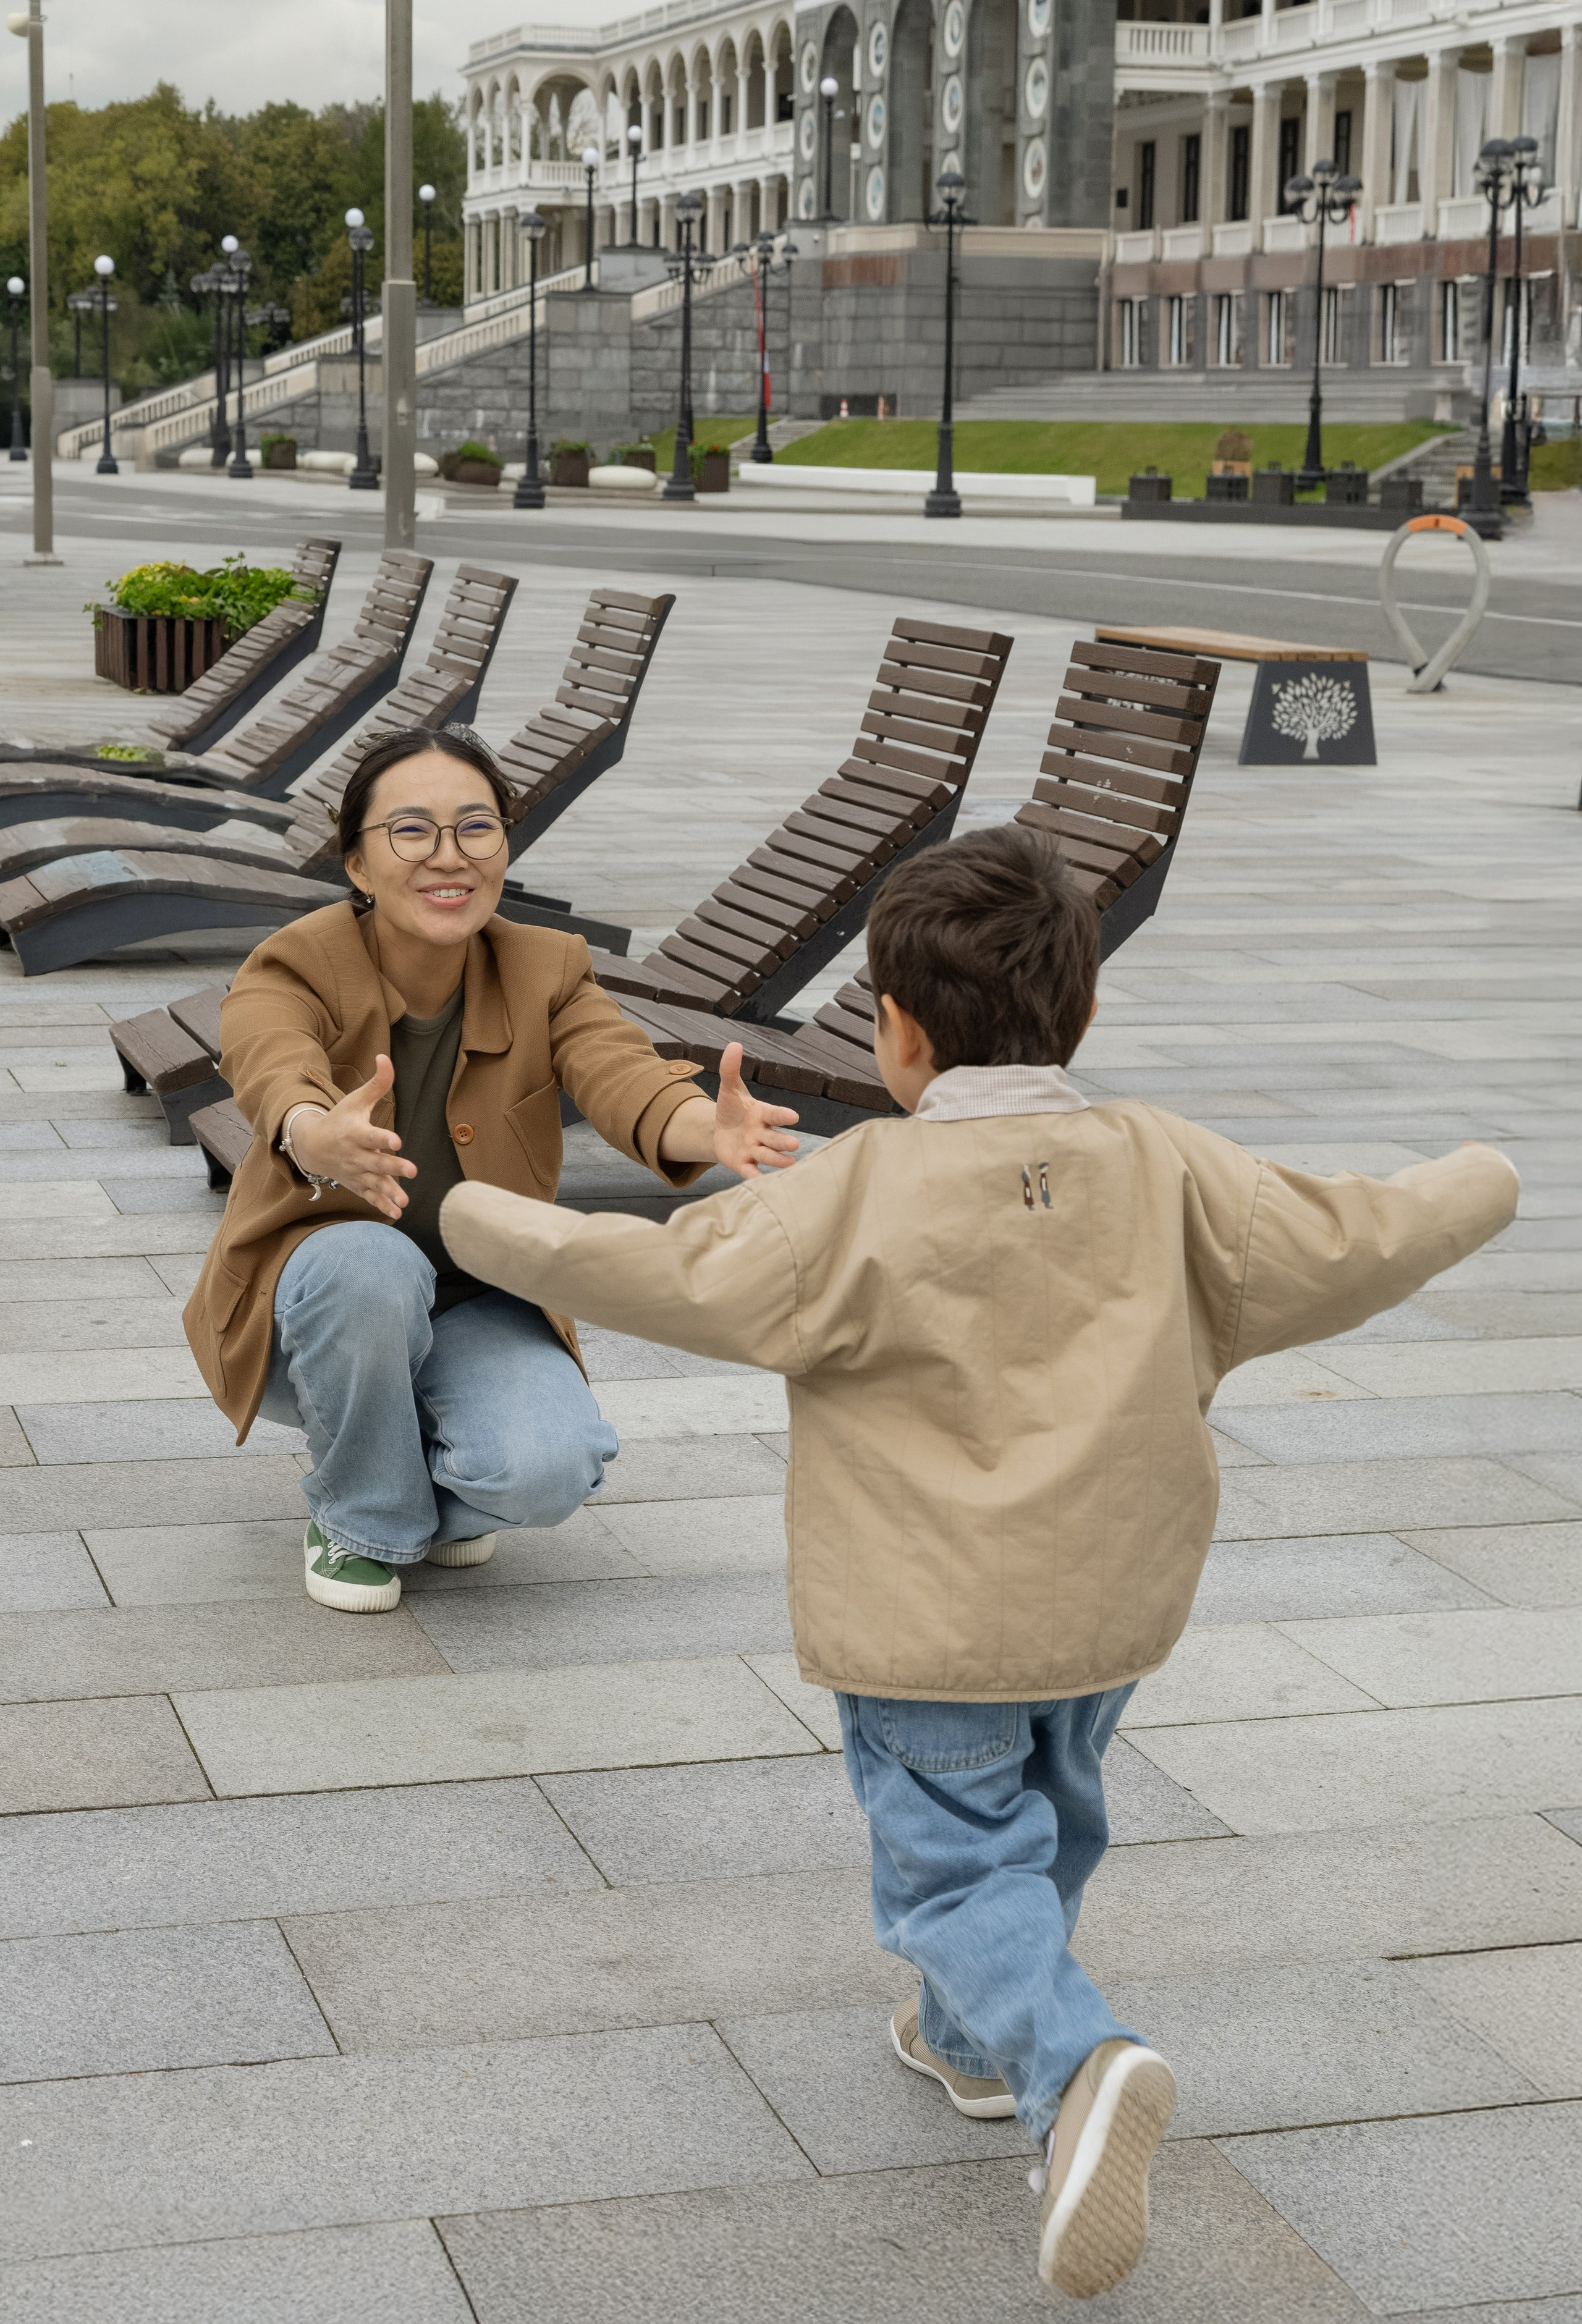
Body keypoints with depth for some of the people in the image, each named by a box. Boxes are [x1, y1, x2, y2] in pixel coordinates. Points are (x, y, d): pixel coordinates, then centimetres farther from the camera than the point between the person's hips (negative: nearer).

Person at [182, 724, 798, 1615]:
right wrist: (323, 1140, -66)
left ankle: (442, 1492, 10)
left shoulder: (548, 973, -9)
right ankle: (361, 1520, -8)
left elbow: (622, 1075, -30)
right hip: (313, 1315, -1)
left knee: (548, 1468, -28)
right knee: (371, 1263, -36)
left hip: (478, 1313, 2)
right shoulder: (295, 970, -17)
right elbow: (277, 1079, -40)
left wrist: (713, 1127, -54)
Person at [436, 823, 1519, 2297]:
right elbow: (1350, 1247, 2)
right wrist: (1472, 1191, 23)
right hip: (1110, 1604, 5)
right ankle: (977, 2040, 45)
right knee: (1045, 1818, 26)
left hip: (936, 1622, -5)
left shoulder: (861, 1197, -18)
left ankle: (1073, 2067, -24)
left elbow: (669, 1275, -19)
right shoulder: (1165, 1176, -5)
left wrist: (488, 1225, -4)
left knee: (956, 1860, 0)